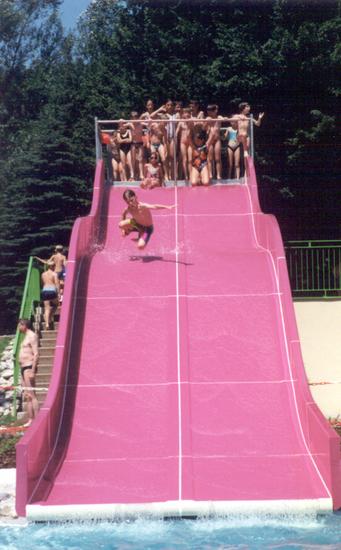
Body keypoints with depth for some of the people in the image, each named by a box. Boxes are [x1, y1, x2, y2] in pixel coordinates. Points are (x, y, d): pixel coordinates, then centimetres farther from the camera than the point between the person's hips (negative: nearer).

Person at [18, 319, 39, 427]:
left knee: (31, 395, -13)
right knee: (26, 396, 9)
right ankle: (30, 419, 11)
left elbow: (36, 354, -16)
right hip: (23, 368, 10)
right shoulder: (26, 337, 21)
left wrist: (32, 370, -23)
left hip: (29, 367, -10)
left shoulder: (32, 336, -8)